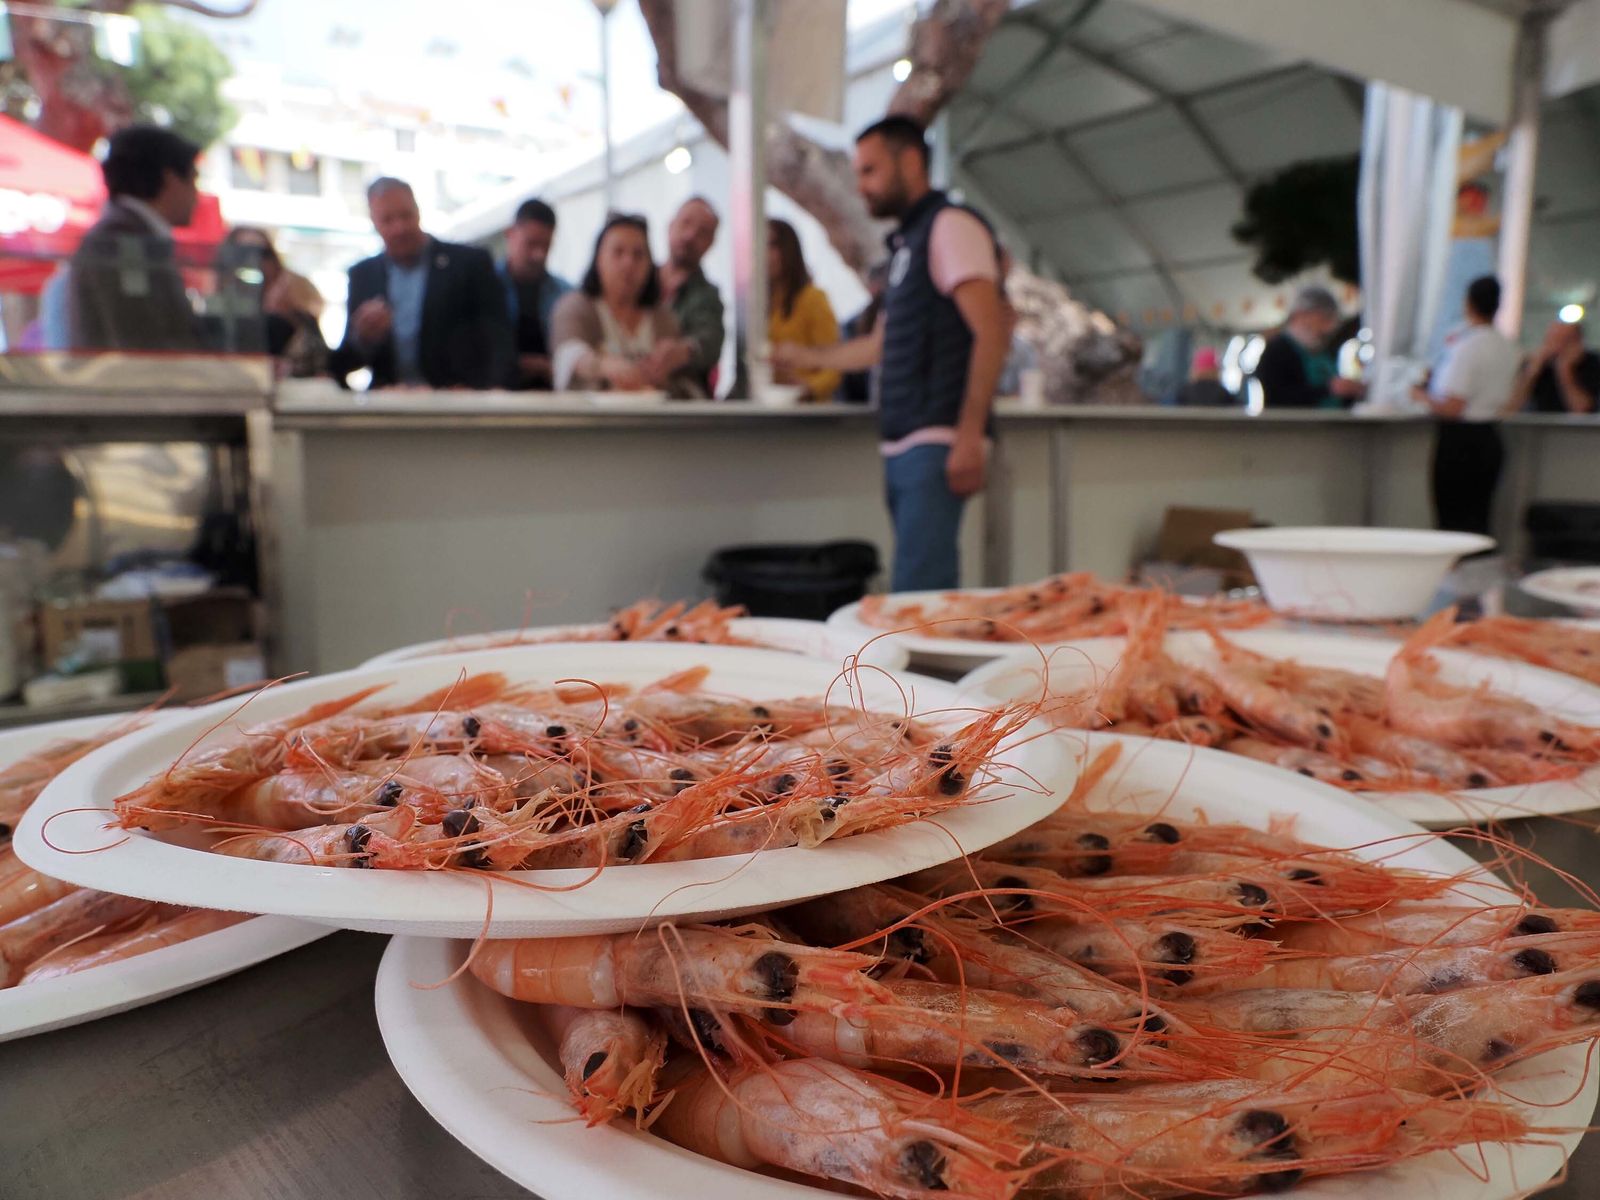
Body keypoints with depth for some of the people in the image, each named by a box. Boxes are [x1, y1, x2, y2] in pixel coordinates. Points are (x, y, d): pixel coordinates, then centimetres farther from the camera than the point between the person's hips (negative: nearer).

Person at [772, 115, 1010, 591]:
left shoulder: (951, 225, -6)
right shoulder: (907, 241, 21)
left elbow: (991, 333, -16)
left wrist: (970, 436, -23)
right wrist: (811, 357, 38)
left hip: (937, 443, -9)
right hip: (902, 445, 9)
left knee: (916, 595, -14)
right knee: (929, 591, 12)